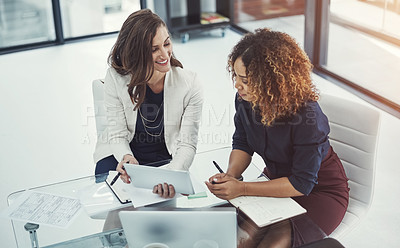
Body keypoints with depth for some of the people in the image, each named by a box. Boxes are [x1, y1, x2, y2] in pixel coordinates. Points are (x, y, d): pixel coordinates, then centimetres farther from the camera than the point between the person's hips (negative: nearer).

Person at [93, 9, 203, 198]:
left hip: (165, 159, 0)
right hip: (122, 154, 1)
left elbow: (187, 145, -16)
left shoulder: (189, 85, -18)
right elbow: (117, 134, -10)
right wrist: (126, 158, -34)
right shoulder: (116, 78, -16)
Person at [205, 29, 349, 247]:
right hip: (277, 179, 5)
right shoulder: (245, 99, -13)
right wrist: (230, 175, -19)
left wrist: (241, 189, -30)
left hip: (320, 191, -5)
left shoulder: (307, 115, -31)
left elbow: (302, 183, -26)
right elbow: (242, 145, 3)